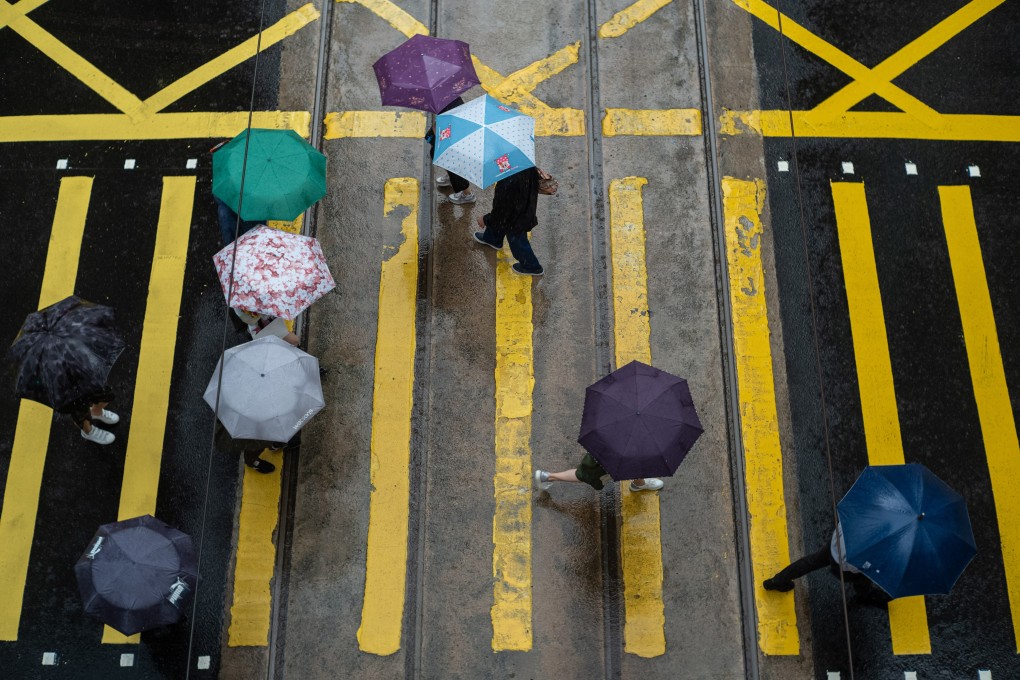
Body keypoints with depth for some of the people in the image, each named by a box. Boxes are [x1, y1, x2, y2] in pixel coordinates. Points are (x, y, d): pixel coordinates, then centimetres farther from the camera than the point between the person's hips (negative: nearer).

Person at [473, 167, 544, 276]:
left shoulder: (509, 182, -44)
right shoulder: (529, 168, -24)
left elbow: (502, 211, -28)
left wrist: (485, 220, -10)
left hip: (516, 219, -7)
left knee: (517, 242, 21)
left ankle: (532, 267, 45)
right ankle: (491, 238, 64)